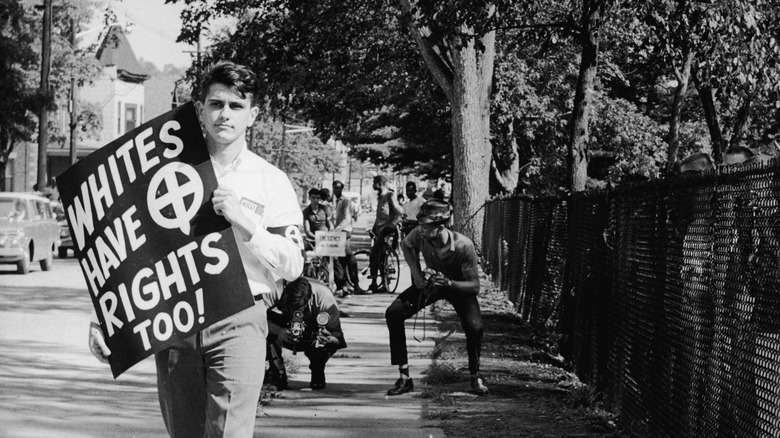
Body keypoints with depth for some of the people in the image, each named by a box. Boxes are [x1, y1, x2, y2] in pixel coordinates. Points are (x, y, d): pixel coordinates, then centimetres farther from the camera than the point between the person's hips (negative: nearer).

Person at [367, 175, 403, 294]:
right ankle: (384, 285, 14)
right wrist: (374, 227, 18)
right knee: (380, 257, 9)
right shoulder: (379, 195, 16)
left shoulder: (390, 195, -10)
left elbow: (400, 213, -14)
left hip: (386, 229, -9)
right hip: (379, 229, 9)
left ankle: (374, 284, -12)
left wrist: (391, 226, -17)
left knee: (374, 256, -14)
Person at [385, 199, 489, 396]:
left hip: (458, 286, -3)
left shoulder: (464, 246, -35)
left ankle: (475, 378, 0)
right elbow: (406, 245, 1)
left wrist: (448, 283, -45)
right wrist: (416, 274, -11)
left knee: (474, 327, -28)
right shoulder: (419, 235, -27)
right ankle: (404, 378, -8)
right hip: (429, 283, 3)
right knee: (393, 313, -15)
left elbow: (474, 285, -29)